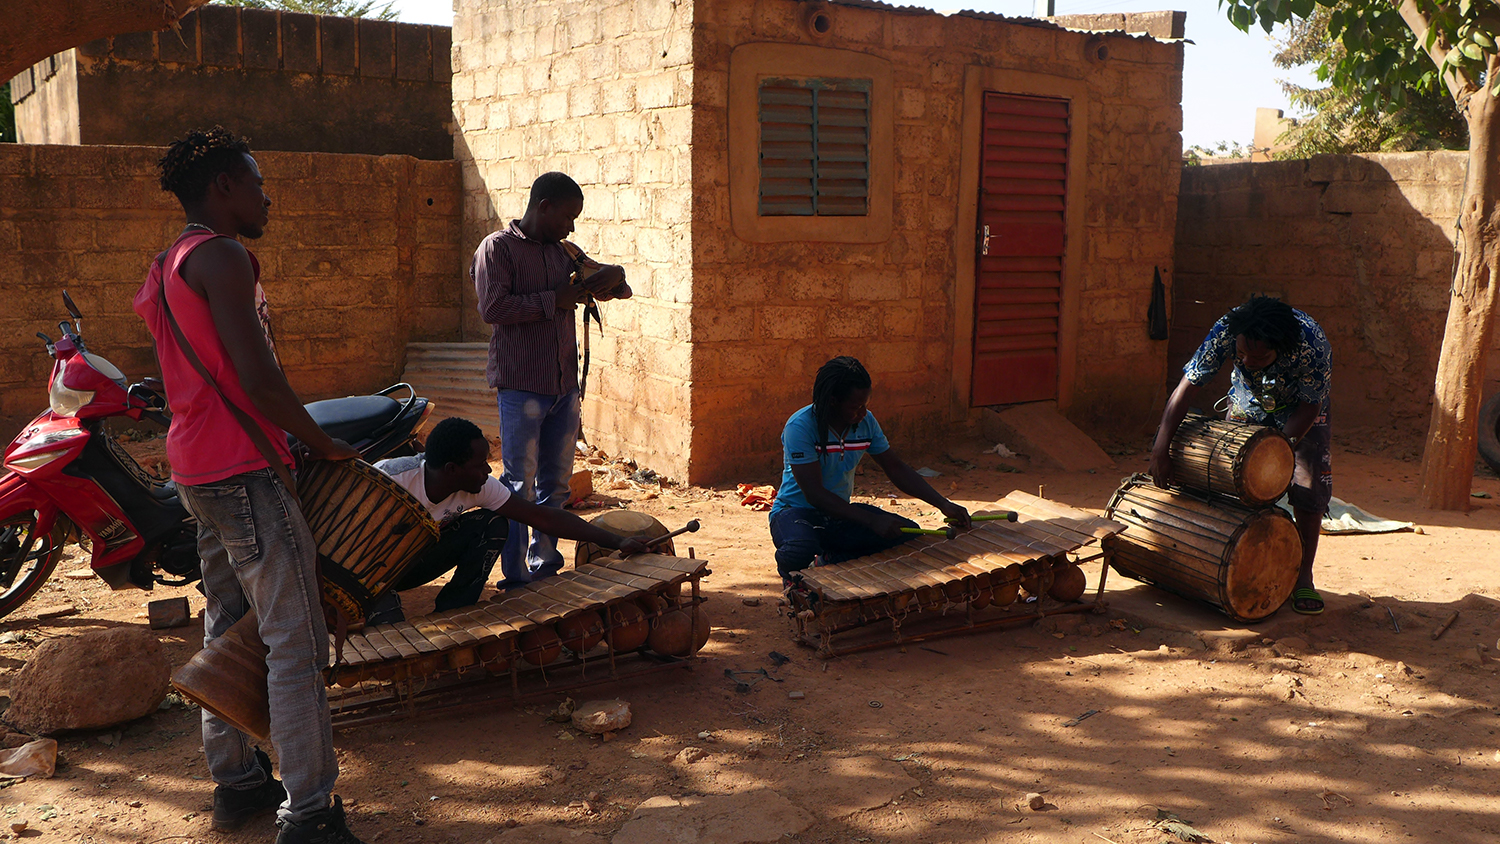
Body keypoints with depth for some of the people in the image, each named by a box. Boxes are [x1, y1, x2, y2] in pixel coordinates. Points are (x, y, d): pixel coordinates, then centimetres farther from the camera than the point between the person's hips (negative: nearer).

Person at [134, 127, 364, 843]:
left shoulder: (168, 264, 17)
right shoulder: (222, 256, -14)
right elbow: (259, 378, -21)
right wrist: (322, 445, -9)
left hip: (195, 467, 11)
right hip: (242, 468, -11)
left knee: (228, 627, 18)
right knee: (296, 640, -8)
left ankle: (235, 780, 28)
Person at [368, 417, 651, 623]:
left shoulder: (480, 488, -18)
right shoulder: (387, 479, -33)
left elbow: (542, 516, -16)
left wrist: (616, 541, -18)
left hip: (419, 557, 6)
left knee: (492, 524, -16)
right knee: (392, 626, -39)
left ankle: (451, 611, -8)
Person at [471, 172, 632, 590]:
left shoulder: (561, 252, 15)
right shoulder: (498, 248, -4)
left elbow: (609, 279, 26)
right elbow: (492, 307, -17)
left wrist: (610, 279, 1)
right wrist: (554, 301, -12)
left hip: (564, 384, 7)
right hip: (521, 386, -7)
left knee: (556, 482, 11)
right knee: (521, 485, -3)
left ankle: (545, 564, 23)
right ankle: (516, 577, 5)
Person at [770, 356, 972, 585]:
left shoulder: (866, 422, -2)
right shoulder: (800, 427, -22)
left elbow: (896, 468, 8)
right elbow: (814, 495, -27)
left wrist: (943, 504, -3)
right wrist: (871, 520, -33)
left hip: (841, 514, 6)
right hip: (796, 512, -6)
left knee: (908, 533, -14)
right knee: (800, 551, -41)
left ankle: (827, 561, -1)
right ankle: (792, 572, -1)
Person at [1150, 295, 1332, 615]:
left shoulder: (1314, 346, -39)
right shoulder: (1225, 331, -36)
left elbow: (1308, 408, -25)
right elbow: (1188, 385, -31)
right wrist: (1160, 449, -36)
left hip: (1302, 411, -2)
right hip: (1247, 406, 2)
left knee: (1309, 488, -11)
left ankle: (1303, 576, 3)